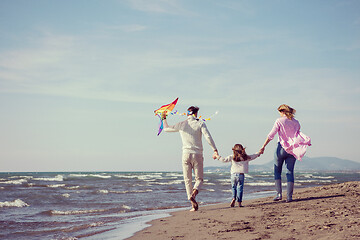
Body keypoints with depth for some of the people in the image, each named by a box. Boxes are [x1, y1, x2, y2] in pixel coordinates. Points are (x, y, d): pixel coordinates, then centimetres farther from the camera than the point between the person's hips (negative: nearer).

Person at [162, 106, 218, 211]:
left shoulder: (181, 124, 6)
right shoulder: (200, 123, -1)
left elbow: (166, 128, 19)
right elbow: (208, 137, -13)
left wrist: (164, 119, 37)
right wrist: (215, 150, -10)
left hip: (186, 154, 1)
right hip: (197, 155, -1)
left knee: (188, 180, 6)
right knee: (199, 179, 9)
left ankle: (193, 204, -5)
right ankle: (194, 192, -23)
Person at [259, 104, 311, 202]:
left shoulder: (279, 121, -5)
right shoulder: (296, 122, 8)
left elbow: (271, 135, -10)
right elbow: (298, 135, 11)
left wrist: (263, 147, -9)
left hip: (282, 147, -3)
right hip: (292, 149, 4)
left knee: (277, 171, 8)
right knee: (290, 172, 4)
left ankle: (279, 193, -3)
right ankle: (289, 196, -1)